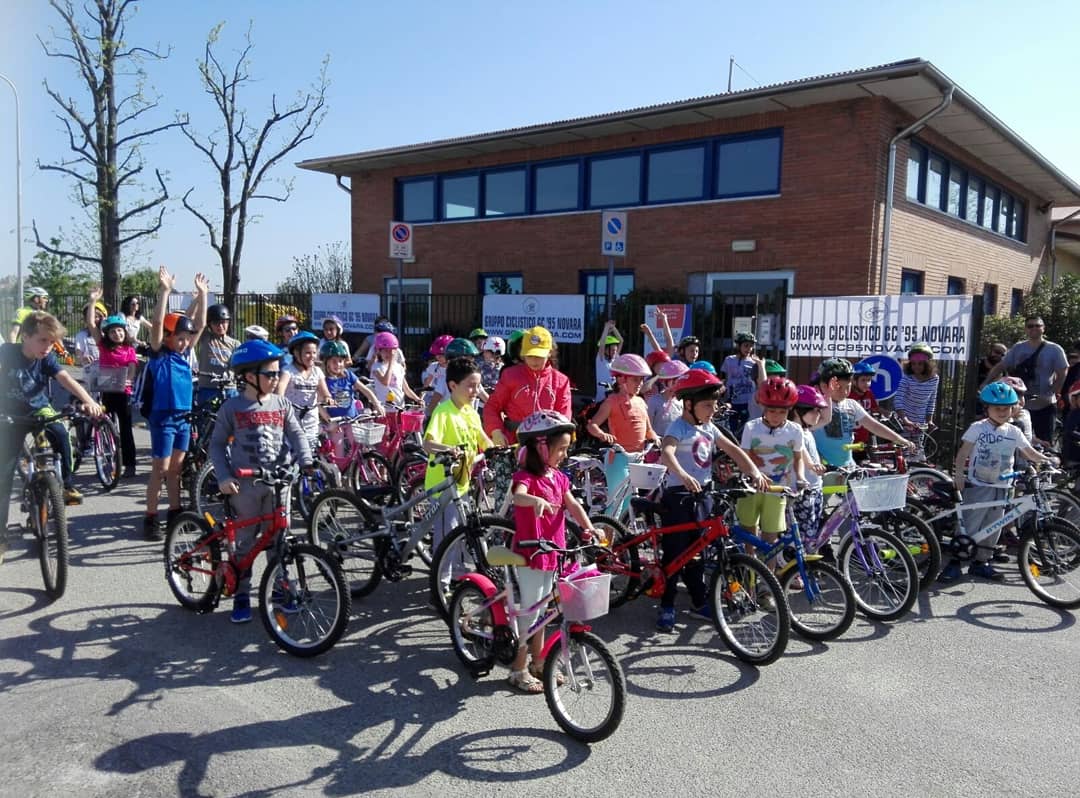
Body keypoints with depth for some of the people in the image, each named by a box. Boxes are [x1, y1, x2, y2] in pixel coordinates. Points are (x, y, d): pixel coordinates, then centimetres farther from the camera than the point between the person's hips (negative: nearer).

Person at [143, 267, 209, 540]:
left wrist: (202, 294, 7)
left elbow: (200, 325, 9)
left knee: (176, 467, 14)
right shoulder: (159, 354, -7)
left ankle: (175, 512, 23)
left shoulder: (184, 353, 8)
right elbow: (157, 324, -21)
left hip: (184, 417, 6)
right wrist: (165, 291, -25)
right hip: (163, 417, -6)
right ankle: (150, 519, 4)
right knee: (161, 469, -3)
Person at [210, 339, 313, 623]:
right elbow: (217, 444, 1)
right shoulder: (232, 407, -4)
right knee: (245, 542, 7)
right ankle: (241, 597, 17)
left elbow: (296, 435, 2)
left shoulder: (281, 404, 4)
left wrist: (306, 462, -15)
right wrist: (223, 477, -10)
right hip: (246, 484, -2)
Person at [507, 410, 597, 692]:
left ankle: (537, 662, 32)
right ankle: (518, 669, 13)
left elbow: (573, 505, -2)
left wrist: (589, 528, -18)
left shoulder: (559, 477, 8)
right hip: (529, 553, -8)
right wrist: (536, 500, -59)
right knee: (529, 610, 0)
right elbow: (518, 496, -38)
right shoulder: (526, 476, -16)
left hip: (552, 553, 8)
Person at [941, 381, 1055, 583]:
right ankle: (954, 563, 0)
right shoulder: (978, 428, -6)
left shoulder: (1014, 432, 7)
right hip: (977, 485, -5)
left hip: (1001, 488, 5)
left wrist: (1047, 460, -5)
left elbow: (1030, 454, 10)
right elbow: (963, 452, -9)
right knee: (968, 526, -6)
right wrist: (958, 474, -17)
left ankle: (981, 562, 23)